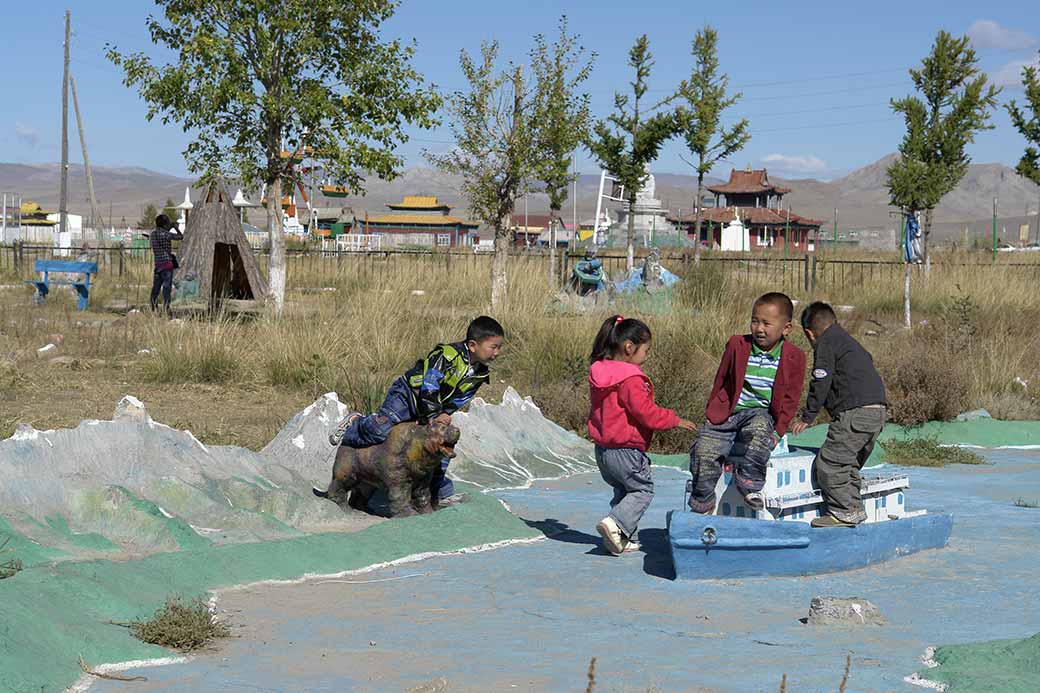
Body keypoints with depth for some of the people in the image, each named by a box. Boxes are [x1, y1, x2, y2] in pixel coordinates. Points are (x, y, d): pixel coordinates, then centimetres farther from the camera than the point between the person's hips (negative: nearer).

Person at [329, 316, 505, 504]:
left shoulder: (480, 374, -4)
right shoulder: (447, 355, -28)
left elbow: (457, 401, -4)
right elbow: (428, 387, -28)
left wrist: (443, 415, -19)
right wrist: (431, 416, -26)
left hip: (434, 408, 7)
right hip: (408, 394, -7)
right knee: (381, 430, -23)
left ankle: (443, 495, 20)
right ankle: (354, 425, 7)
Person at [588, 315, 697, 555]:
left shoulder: (598, 373, 7)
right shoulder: (631, 380, -22)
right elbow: (647, 413, -21)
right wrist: (675, 420, -7)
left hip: (603, 450, 9)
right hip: (626, 451, -9)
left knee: (622, 490, 20)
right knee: (642, 490, 6)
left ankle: (624, 539, 16)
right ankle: (615, 523, -13)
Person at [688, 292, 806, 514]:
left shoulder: (794, 358, 1)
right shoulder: (737, 345, 5)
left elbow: (790, 399, 4)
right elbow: (720, 382, 13)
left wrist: (778, 430, -5)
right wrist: (711, 413, 7)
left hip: (761, 414, -2)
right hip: (727, 413, 2)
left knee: (760, 431, -38)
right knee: (704, 450, -20)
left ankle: (749, 483, -20)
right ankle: (702, 506, -1)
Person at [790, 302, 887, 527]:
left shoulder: (825, 344, -1)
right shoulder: (849, 342, 27)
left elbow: (821, 383, -8)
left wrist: (807, 416, -1)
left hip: (854, 412, -10)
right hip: (878, 410, 10)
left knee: (829, 462, -5)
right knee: (849, 463, 19)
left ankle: (845, 511, -4)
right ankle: (854, 508, 20)